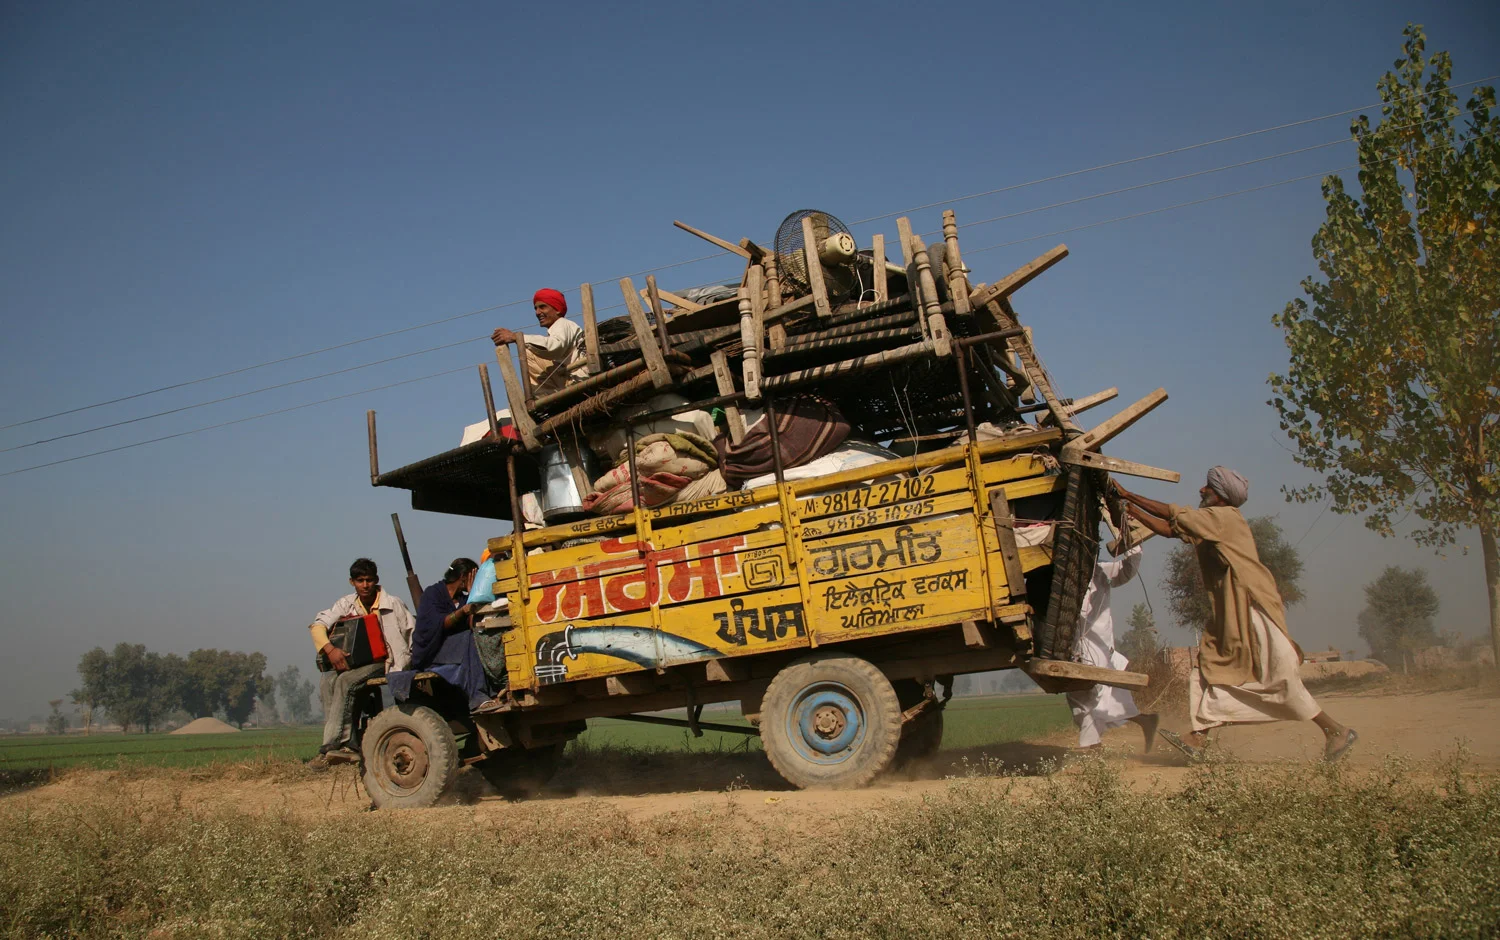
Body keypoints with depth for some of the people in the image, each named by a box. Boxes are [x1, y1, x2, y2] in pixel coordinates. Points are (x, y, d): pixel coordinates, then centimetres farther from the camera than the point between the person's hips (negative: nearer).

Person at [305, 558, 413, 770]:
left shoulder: (393, 604, -2)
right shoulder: (346, 604, 7)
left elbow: (413, 633, -1)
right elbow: (318, 625, -4)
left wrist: (408, 661, -13)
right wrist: (330, 649, -22)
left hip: (384, 660, -5)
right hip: (355, 661, 5)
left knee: (345, 681, -30)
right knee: (327, 683, -23)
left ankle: (330, 747, -32)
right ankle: (346, 745, -28)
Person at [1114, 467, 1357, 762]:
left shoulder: (1225, 517, -12)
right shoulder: (1210, 522, 15)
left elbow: (1172, 515, -14)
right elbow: (1168, 528, 17)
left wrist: (1128, 494, -9)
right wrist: (1130, 508, 12)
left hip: (1254, 607, -10)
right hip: (1230, 616, 10)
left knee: (1279, 677, -9)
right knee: (1210, 669, 4)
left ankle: (1336, 731, 0)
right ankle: (1198, 739, 1)